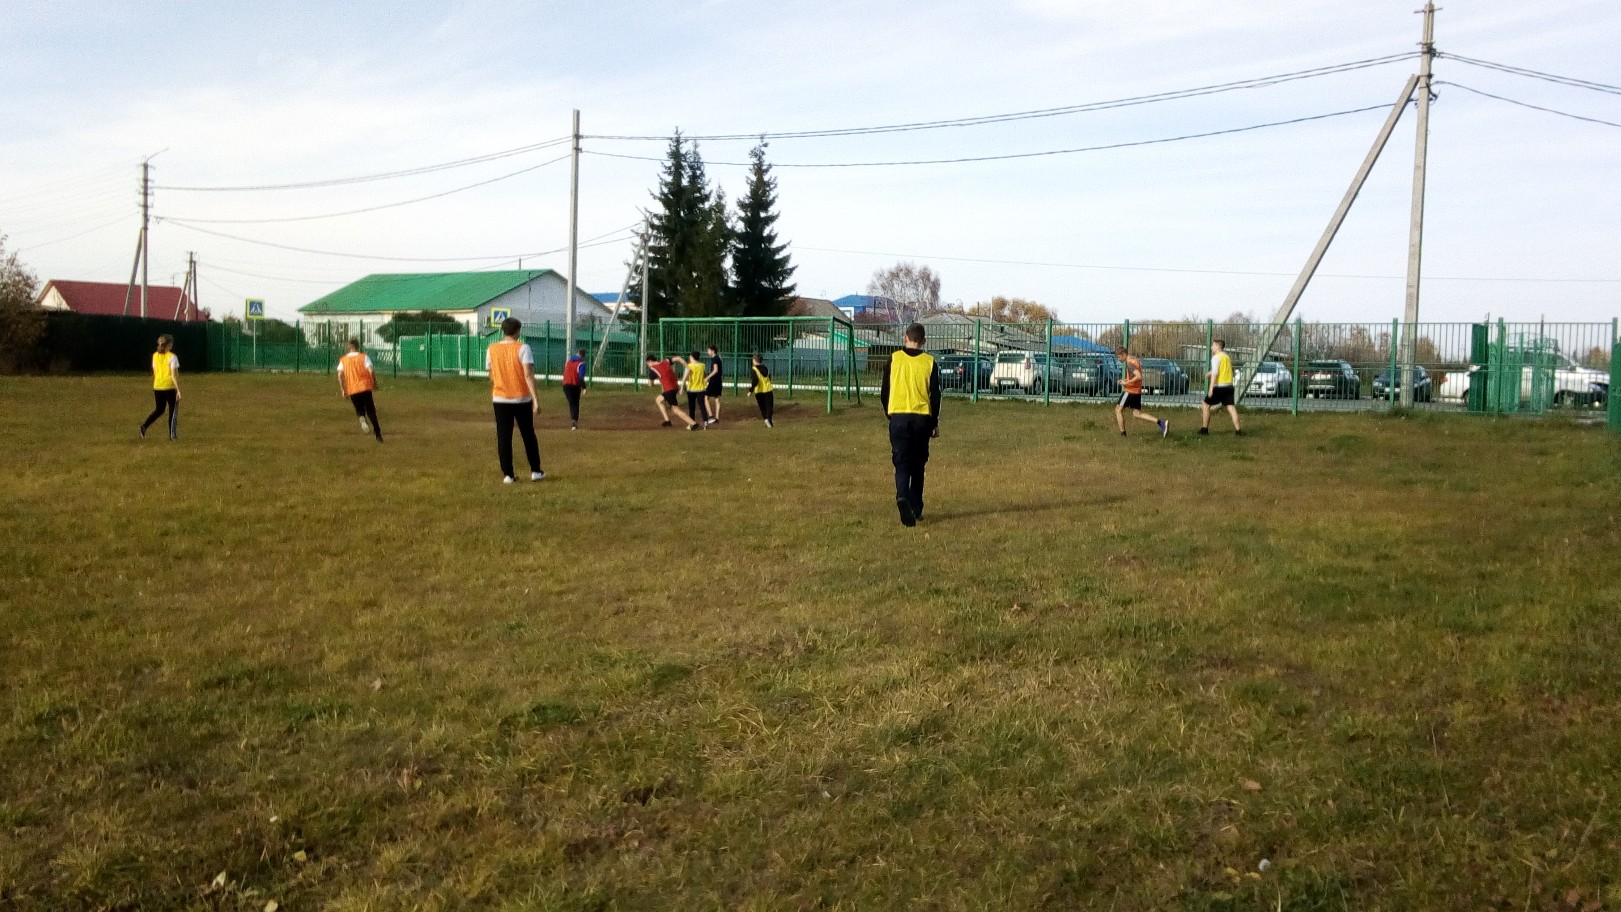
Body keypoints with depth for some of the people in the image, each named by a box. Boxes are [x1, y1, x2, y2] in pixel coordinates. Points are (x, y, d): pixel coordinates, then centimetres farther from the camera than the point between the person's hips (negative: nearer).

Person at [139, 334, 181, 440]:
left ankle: (144, 426, -3)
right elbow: (174, 375, -16)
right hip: (170, 387, -6)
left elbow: (154, 373, 12)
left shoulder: (155, 356, 6)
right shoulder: (172, 357, -12)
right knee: (173, 410, 7)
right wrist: (178, 390, -15)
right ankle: (173, 434, 9)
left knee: (159, 410, 17)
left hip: (157, 387, 6)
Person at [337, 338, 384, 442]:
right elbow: (370, 371, -9)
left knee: (359, 409, 20)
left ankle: (362, 418, -16)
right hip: (365, 387, -1)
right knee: (370, 410, 6)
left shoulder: (343, 360, 7)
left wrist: (342, 389, 2)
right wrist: (375, 384, 1)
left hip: (352, 389, 1)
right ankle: (378, 434, -5)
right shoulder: (364, 357, 1)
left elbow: (340, 375, -3)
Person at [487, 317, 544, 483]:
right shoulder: (522, 348, -9)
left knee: (504, 437, 5)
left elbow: (491, 376, 12)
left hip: (500, 399, 2)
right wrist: (535, 399, -20)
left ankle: (508, 475, 3)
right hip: (522, 399, -2)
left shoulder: (492, 349, 2)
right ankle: (535, 471, 17)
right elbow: (528, 374, -18)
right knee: (528, 435, 12)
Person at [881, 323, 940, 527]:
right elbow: (935, 395, 2)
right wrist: (935, 423, 12)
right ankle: (916, 508, 17)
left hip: (898, 417, -1)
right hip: (922, 418, 1)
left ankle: (902, 497, -28)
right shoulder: (929, 362, 1)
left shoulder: (894, 359, 1)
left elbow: (884, 392, 5)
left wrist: (888, 414, 21)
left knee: (901, 463, -2)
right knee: (918, 466, 13)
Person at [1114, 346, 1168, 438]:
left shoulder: (1129, 363, -18)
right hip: (1137, 391, 9)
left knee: (1118, 410, 5)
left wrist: (1126, 382, -22)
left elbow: (1138, 376, -30)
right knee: (1137, 413, 11)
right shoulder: (1135, 359, 13)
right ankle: (1161, 424, 3)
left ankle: (1123, 434, 8)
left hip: (1130, 391, -9)